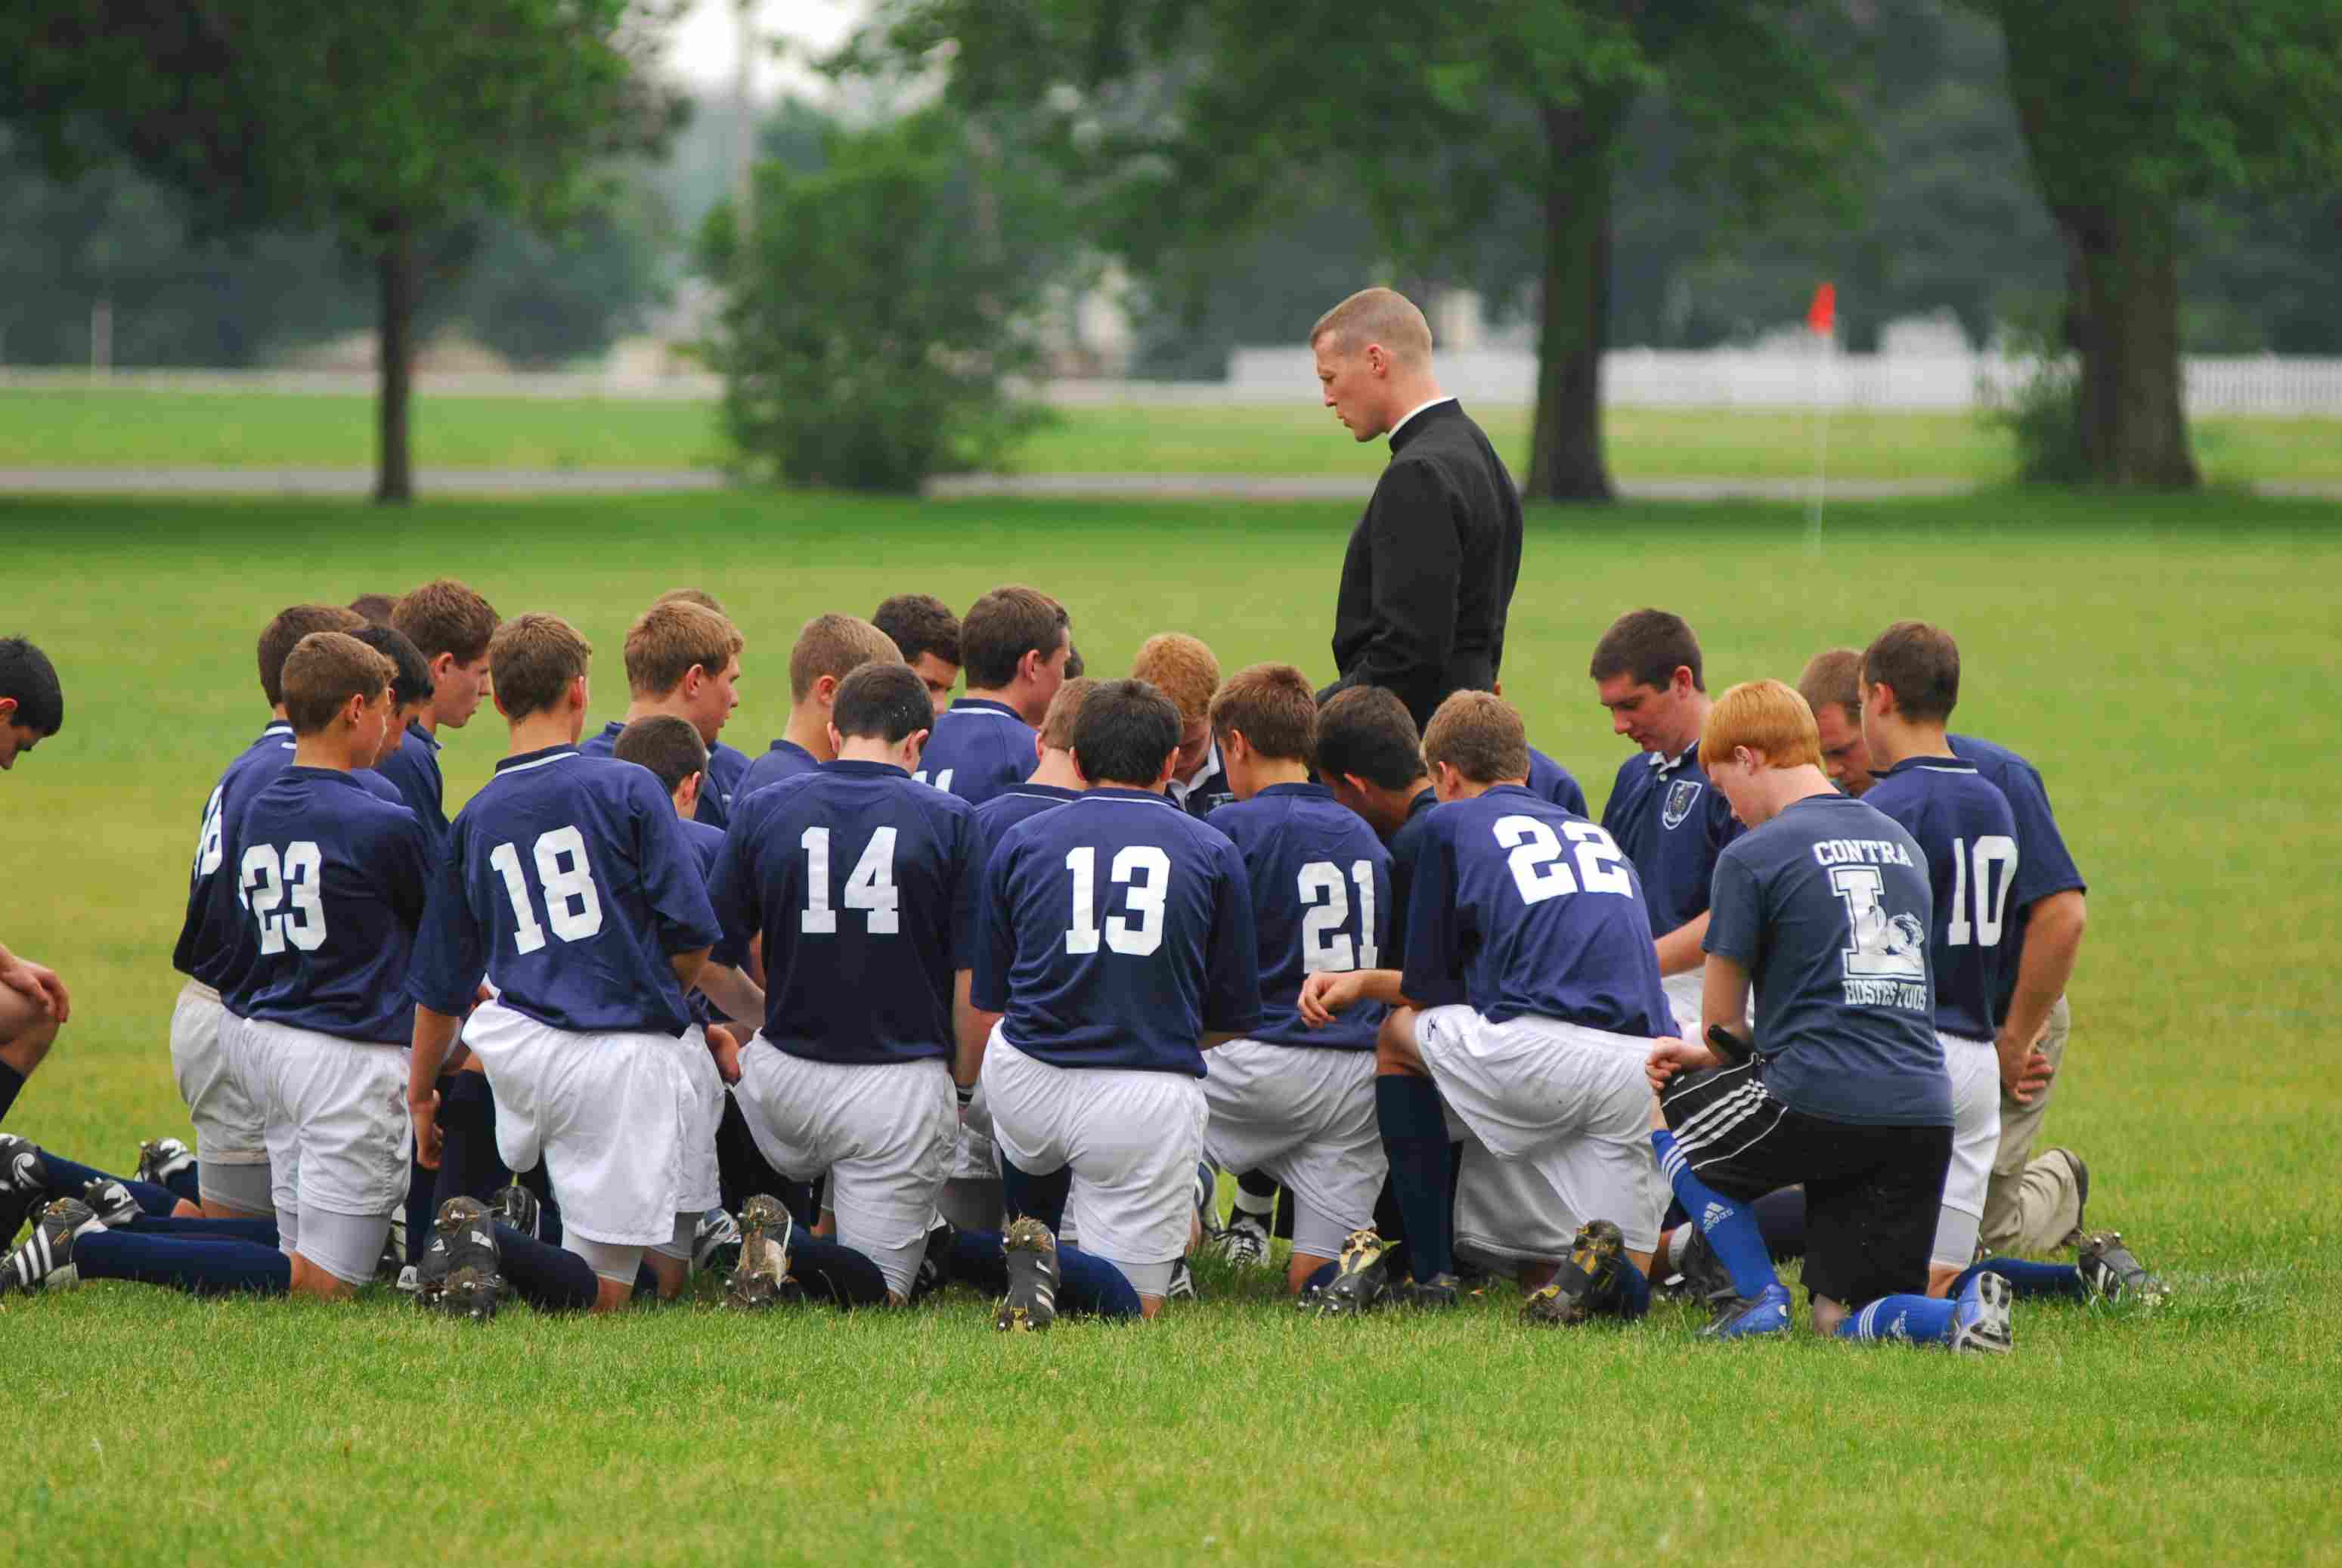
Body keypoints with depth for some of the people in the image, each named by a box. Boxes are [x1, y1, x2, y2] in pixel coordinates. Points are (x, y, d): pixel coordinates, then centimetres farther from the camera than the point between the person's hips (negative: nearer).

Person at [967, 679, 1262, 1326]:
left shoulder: (1020, 842, 9)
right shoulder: (1213, 853, 8)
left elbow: (984, 1011, 13)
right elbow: (1234, 1019, 14)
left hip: (1025, 1095, 2)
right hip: (1151, 1100, -2)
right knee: (1135, 1303, 6)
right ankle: (1057, 1266, -26)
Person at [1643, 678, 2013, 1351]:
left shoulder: (1753, 855, -2)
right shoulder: (1901, 843, 20)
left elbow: (1722, 1019, 5)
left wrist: (1726, 1057, 29)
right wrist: (1720, 1055, 30)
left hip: (1819, 1105, -6)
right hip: (1923, 1112, 6)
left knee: (1661, 1108, 23)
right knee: (1841, 1318, 12)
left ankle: (1758, 1295, 8)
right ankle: (1960, 1313, -19)